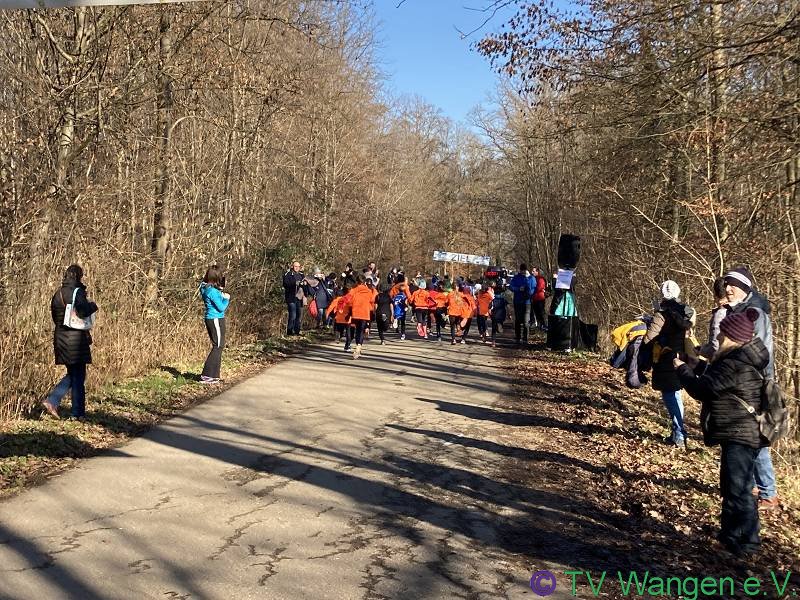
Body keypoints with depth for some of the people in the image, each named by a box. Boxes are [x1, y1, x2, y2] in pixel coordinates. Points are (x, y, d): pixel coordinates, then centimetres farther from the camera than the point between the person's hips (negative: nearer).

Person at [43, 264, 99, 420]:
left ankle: (51, 401, 6)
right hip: (76, 339, -7)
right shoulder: (77, 291, -12)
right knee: (78, 376, 2)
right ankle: (78, 413, 7)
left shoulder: (58, 293, 12)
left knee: (72, 375, 19)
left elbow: (55, 316, 17)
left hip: (60, 338, 7)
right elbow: (83, 312, -26)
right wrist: (92, 305, -6)